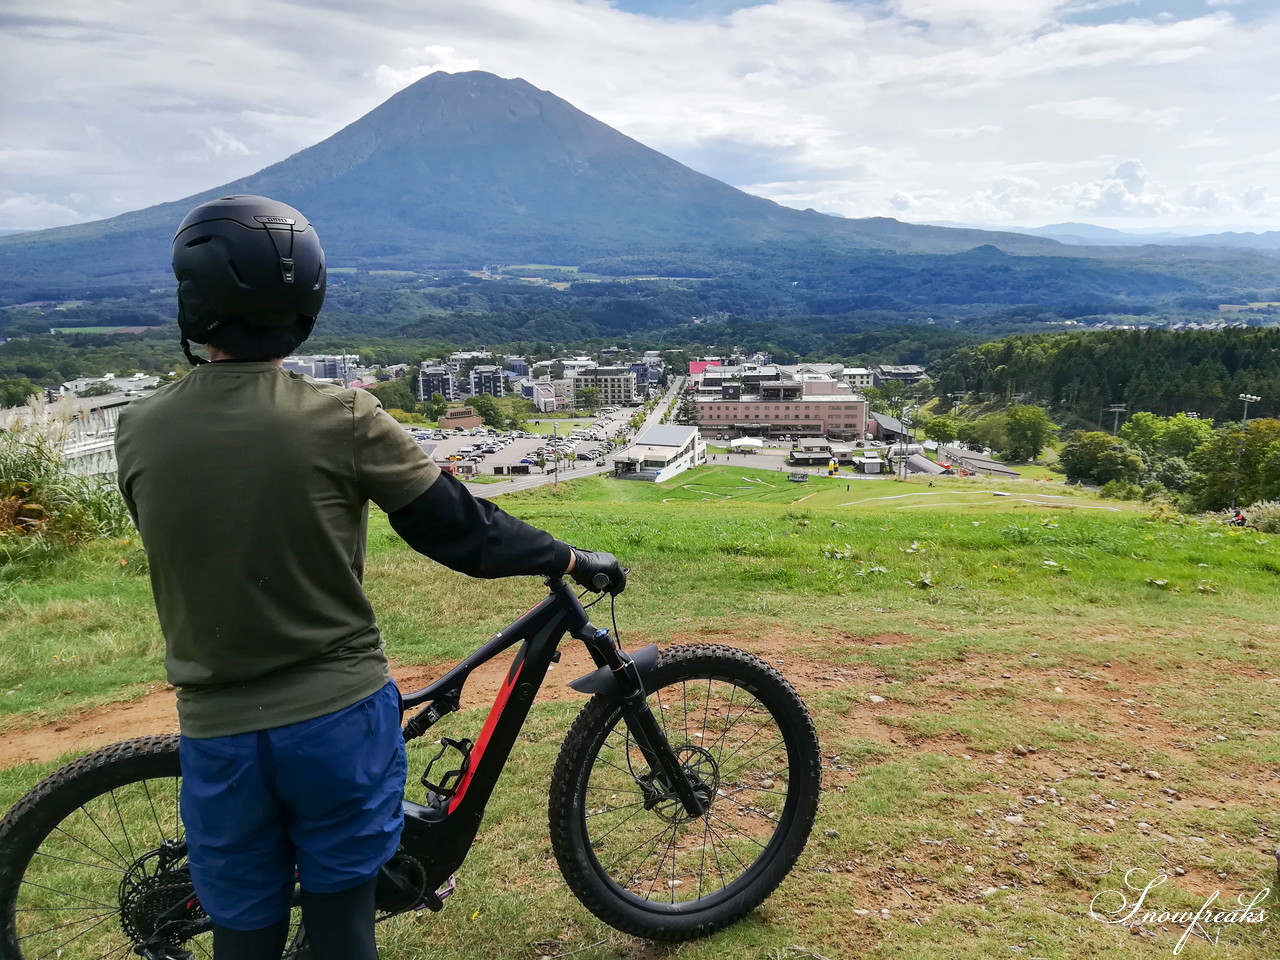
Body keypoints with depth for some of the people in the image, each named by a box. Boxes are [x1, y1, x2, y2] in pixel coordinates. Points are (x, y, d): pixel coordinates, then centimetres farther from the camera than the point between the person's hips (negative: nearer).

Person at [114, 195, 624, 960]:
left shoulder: (139, 432, -7)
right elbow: (459, 529, -9)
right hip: (338, 717, -2)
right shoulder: (344, 419, -15)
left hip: (220, 730, 2)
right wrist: (572, 560, 5)